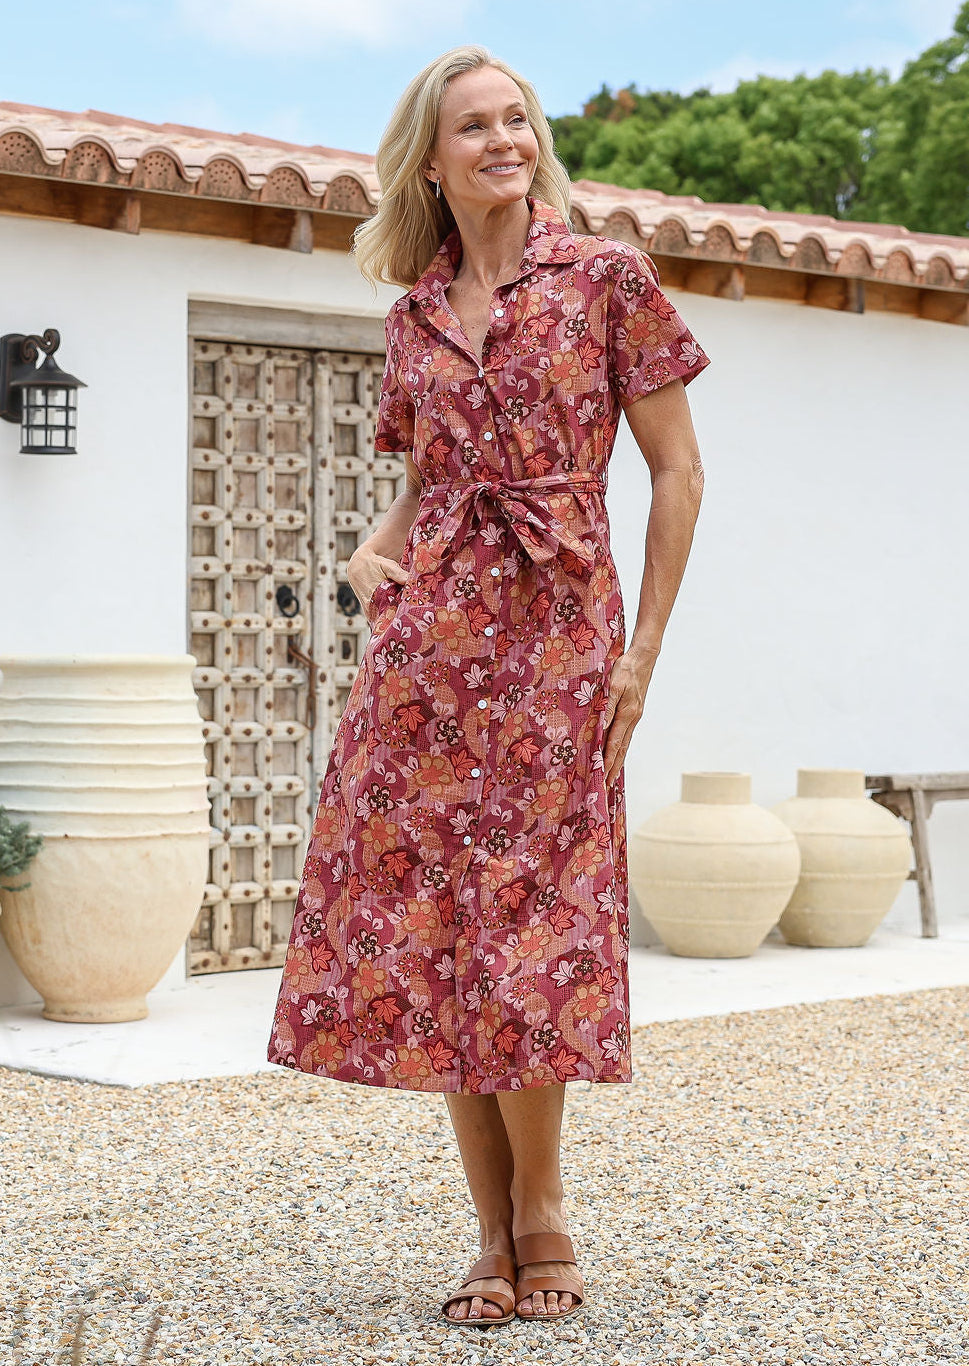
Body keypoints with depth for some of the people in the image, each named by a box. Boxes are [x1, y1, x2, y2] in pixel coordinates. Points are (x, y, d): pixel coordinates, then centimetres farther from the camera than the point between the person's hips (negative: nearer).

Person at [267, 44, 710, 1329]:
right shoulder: (414, 313, 13)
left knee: (525, 928, -6)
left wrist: (641, 652, -3)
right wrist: (371, 548, 3)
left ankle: (541, 1221, 12)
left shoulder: (608, 278, 1)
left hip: (556, 630, -4)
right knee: (424, 920, 0)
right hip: (429, 633, 4)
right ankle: (495, 1237, 10)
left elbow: (677, 469, 1)